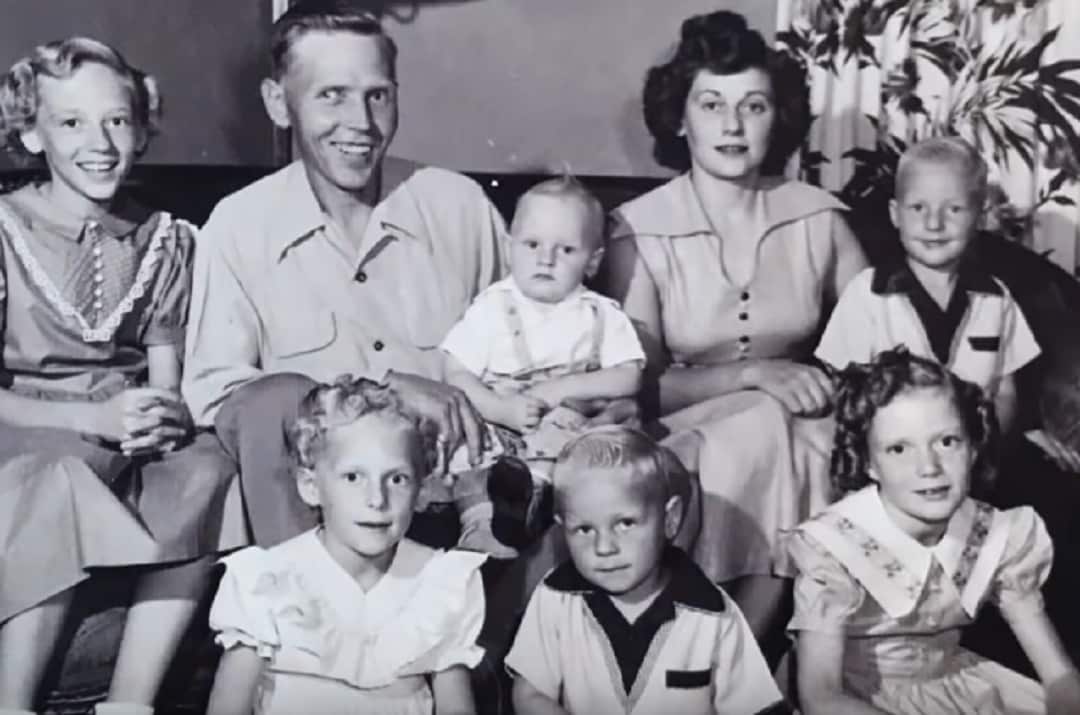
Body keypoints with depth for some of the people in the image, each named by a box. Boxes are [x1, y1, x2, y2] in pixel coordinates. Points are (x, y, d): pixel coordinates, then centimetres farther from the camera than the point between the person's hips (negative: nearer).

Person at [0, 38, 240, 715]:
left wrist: (164, 417, -19)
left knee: (209, 466, -28)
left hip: (127, 443, 3)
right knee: (64, 479, -36)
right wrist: (96, 417, -23)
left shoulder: (165, 239, 8)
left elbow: (168, 383, 5)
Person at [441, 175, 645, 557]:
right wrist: (503, 410, -18)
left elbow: (629, 379, -2)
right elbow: (456, 375, -1)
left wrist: (562, 388, -14)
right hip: (497, 437, -1)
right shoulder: (492, 308, 4)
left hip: (574, 440, 2)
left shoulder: (601, 315, 7)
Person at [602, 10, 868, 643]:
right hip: (686, 437, -2)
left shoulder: (818, 216, 2)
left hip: (797, 435, 3)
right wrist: (752, 374, -24)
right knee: (760, 427, -32)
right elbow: (639, 386, -11)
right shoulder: (639, 230, -7)